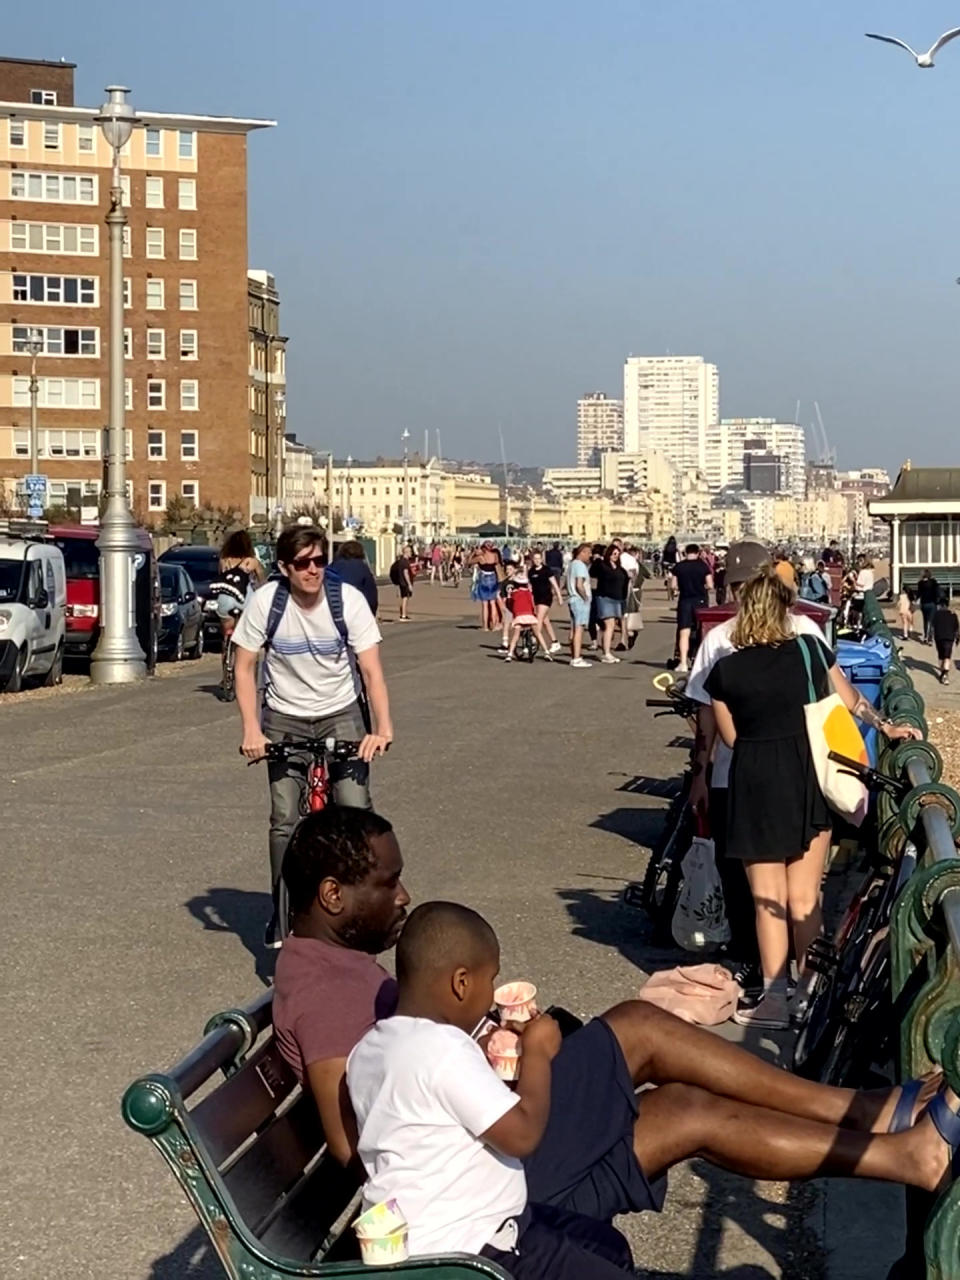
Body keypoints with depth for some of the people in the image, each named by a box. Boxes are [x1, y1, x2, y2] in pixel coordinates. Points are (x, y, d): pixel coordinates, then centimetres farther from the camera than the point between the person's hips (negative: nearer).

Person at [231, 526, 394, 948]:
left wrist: (383, 727, -29)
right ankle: (283, 919, 9)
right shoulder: (265, 602, -15)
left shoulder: (349, 600, -16)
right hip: (285, 720, 0)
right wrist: (251, 730, -16)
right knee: (284, 820, -5)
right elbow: (244, 667, -6)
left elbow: (371, 670, -16)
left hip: (341, 715, 0)